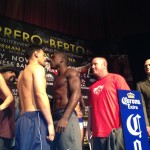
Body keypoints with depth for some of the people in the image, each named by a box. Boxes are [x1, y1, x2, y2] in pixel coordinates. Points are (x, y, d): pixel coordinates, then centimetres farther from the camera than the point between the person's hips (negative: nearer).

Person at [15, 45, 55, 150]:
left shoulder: (22, 73, 25)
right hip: (34, 118, -9)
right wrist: (50, 123, -17)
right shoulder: (37, 68, -1)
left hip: (22, 120, 9)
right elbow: (40, 94, -16)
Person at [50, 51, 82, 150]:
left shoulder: (71, 73, 2)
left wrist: (65, 117, -23)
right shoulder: (57, 78, 25)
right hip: (55, 117, 8)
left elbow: (76, 94, -13)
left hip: (67, 116, -7)